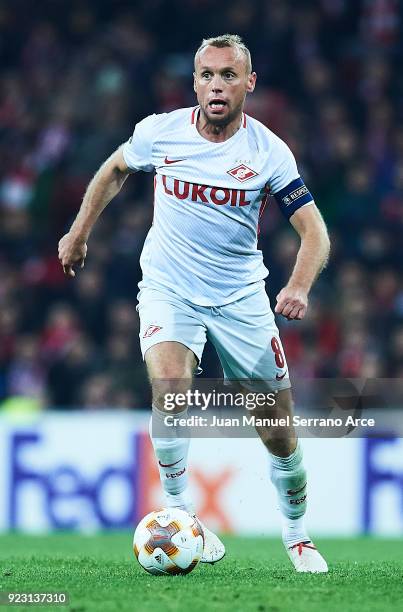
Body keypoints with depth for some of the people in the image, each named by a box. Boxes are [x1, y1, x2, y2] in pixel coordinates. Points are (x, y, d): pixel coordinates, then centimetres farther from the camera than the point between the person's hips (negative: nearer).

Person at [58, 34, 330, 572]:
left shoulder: (269, 151, -11)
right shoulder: (159, 131, -8)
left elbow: (314, 229, -12)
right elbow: (115, 170, 14)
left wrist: (299, 287, -30)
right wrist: (80, 233, 15)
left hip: (241, 299, 1)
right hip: (168, 291, 0)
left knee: (281, 439, 3)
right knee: (171, 391, -30)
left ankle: (297, 536, 27)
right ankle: (180, 514, -15)